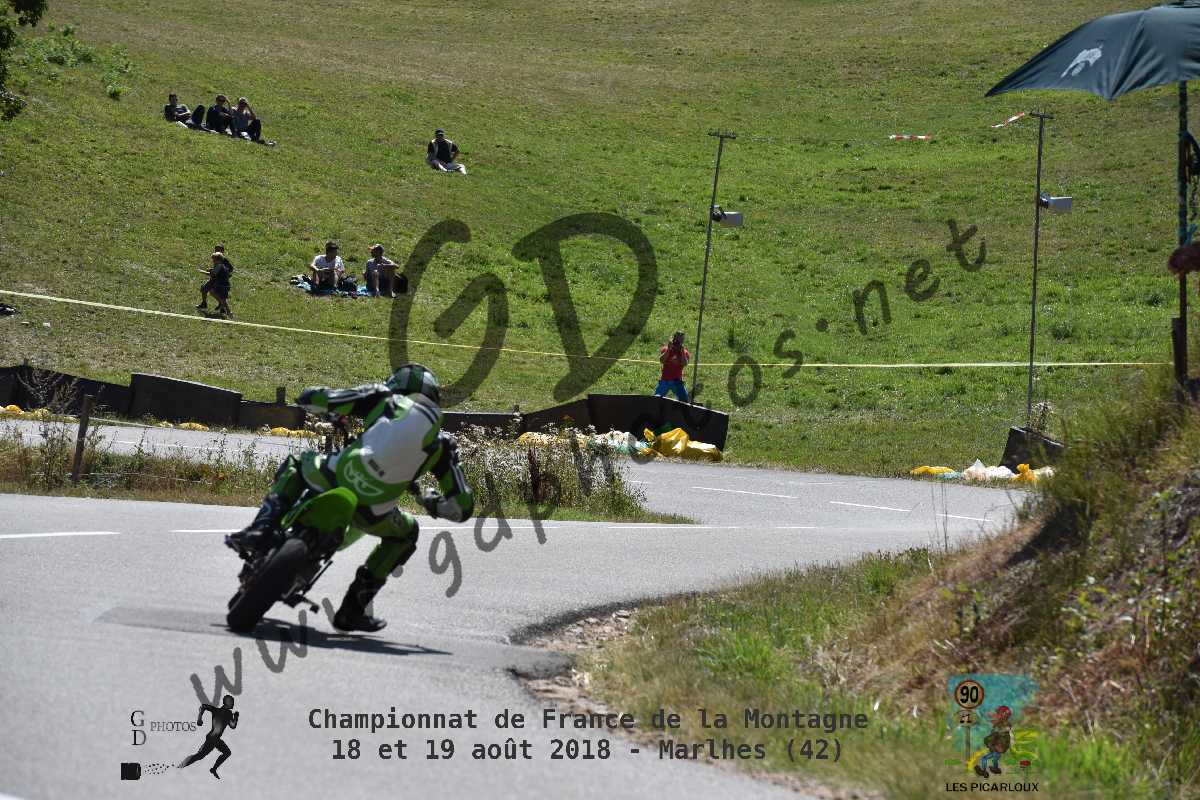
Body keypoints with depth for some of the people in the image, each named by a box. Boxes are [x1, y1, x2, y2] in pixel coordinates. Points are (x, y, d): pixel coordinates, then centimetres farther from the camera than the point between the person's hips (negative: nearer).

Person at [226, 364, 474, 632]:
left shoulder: (385, 398, 16)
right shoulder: (441, 442, 18)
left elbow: (310, 398, 13)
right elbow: (461, 507, 15)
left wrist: (336, 408, 37)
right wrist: (433, 504, 37)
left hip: (336, 478, 0)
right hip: (369, 513, 0)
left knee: (295, 464, 35)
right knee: (407, 533, 34)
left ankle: (262, 531, 9)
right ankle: (352, 610, 23)